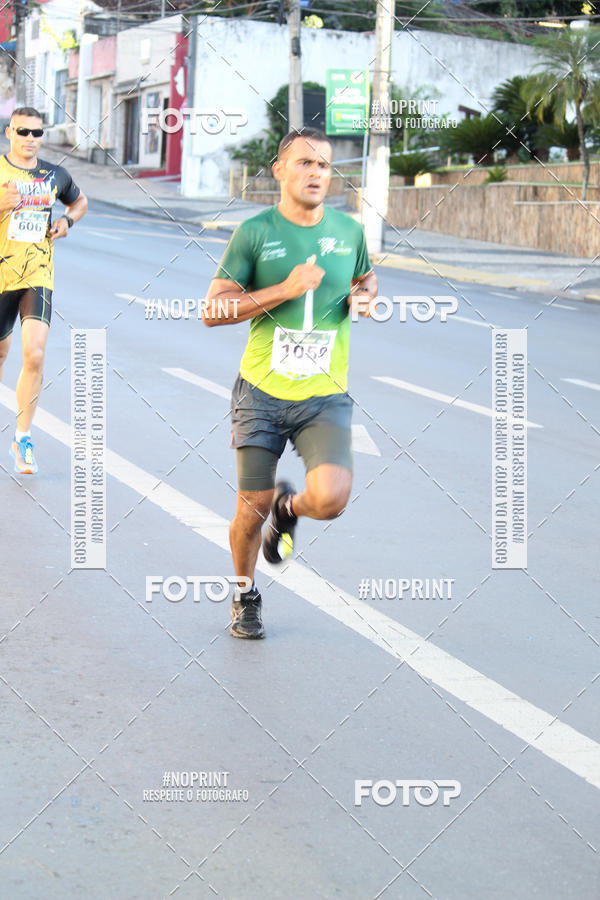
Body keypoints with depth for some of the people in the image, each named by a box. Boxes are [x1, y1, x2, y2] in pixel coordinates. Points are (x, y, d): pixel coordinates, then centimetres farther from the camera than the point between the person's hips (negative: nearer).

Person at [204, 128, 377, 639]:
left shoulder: (349, 230, 5)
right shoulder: (255, 232, -4)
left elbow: (366, 275, 28)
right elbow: (213, 311, -8)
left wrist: (364, 295, 3)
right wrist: (285, 289, -17)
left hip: (325, 397, 1)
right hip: (261, 392, -1)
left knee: (331, 499, -20)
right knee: (251, 509, 4)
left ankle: (289, 507, 18)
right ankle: (246, 596, 33)